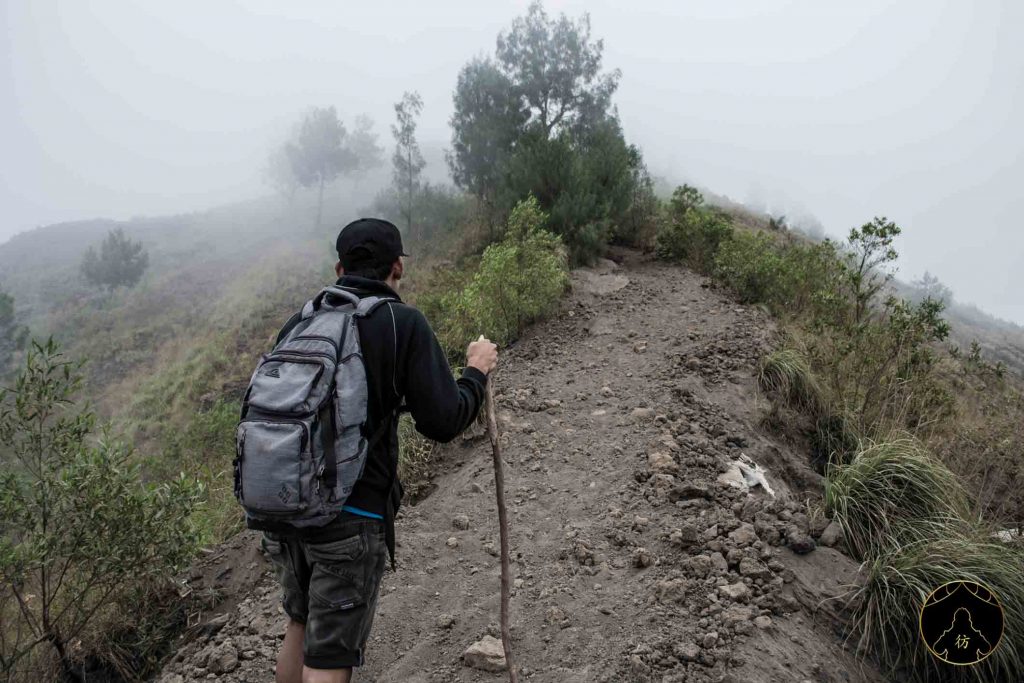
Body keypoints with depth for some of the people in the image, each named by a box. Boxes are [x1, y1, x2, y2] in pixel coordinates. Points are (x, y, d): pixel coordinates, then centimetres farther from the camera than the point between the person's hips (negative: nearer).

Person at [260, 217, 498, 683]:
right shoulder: (404, 323, -8)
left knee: (301, 626, 26)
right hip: (351, 515, -5)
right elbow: (442, 422, -11)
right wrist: (477, 371, 5)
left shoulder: (300, 321, 7)